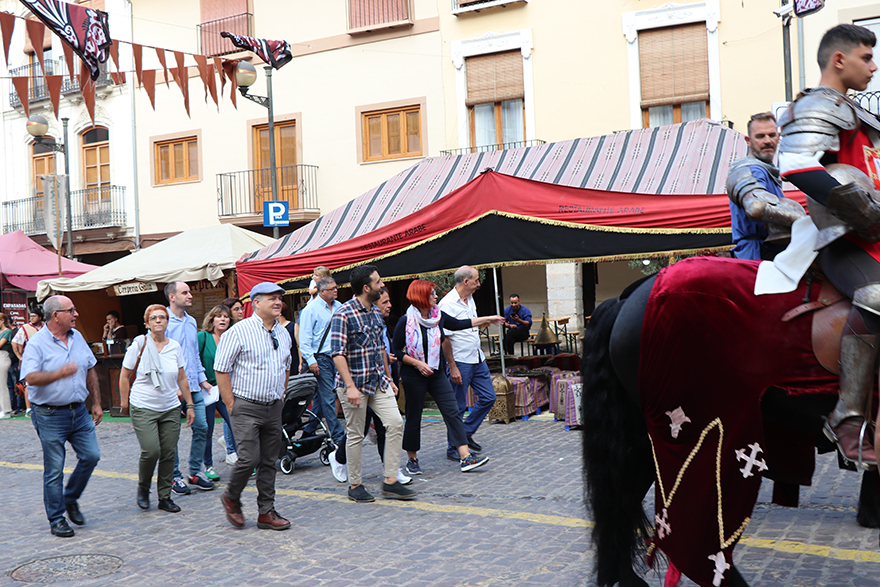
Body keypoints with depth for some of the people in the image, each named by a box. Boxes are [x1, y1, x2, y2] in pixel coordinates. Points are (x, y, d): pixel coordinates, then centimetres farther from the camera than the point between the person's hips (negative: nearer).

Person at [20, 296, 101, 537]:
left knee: (91, 456, 3)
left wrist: (96, 402, 14)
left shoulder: (77, 337, 8)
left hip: (79, 411, 6)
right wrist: (59, 374, -38)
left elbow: (90, 372, 16)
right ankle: (56, 519, 14)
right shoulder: (37, 343, -11)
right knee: (54, 469, 0)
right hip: (50, 415, -6)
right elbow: (30, 377, -23)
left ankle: (70, 499, 26)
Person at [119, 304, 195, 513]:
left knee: (169, 453, 2)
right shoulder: (139, 344, -5)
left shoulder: (174, 346, 6)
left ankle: (165, 497, 16)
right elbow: (124, 376, 3)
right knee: (151, 451, -15)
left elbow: (182, 378, 15)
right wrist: (125, 402, 3)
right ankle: (143, 488, 14)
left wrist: (190, 404, 14)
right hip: (143, 408, -4)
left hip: (170, 408, 4)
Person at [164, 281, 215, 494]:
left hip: (194, 387, 7)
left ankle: (196, 471, 19)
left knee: (201, 427, 5)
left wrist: (202, 379, 17)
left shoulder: (191, 322, 14)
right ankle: (174, 477, 15)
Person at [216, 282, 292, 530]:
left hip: (274, 407, 6)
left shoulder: (283, 333, 11)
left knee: (269, 461, 8)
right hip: (247, 407, -6)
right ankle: (231, 498, 16)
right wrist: (231, 404, -11)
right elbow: (221, 369, -10)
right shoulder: (239, 331, -10)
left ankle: (266, 512, 17)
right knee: (249, 458, -11)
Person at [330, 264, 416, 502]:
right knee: (356, 435, 3)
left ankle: (391, 482, 7)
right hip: (355, 384, -7)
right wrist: (350, 386, -25)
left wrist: (388, 378, 19)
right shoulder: (343, 315, -15)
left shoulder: (375, 312, 11)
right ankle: (354, 485, 18)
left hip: (379, 381, 7)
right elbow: (337, 353, -19)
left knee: (395, 424, -1)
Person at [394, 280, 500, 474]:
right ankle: (412, 459, 23)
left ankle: (466, 458, -5)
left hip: (437, 374, 5)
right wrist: (418, 363, -19)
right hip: (414, 376, -5)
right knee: (414, 418, 4)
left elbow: (458, 324, 19)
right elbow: (396, 351, -9)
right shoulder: (406, 322, -13)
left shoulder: (438, 316, 3)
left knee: (452, 412, -3)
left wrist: (487, 319, 23)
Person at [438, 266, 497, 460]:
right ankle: (453, 449, 12)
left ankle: (466, 433, 25)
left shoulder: (470, 299, 12)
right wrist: (452, 367, -20)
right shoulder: (447, 304, -17)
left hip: (477, 358, 9)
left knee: (488, 397, 10)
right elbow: (444, 338, -19)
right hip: (460, 362, -9)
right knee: (458, 407, -1)